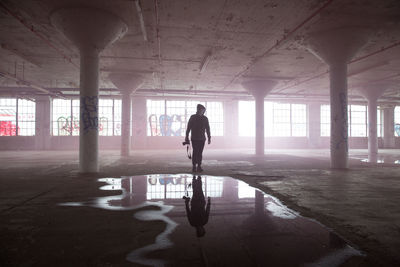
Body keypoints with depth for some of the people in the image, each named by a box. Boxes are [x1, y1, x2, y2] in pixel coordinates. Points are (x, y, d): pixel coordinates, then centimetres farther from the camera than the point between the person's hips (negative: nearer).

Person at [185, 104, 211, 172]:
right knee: (195, 152, -7)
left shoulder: (205, 118, 5)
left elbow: (207, 129, 8)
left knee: (200, 153, 2)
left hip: (202, 139, 2)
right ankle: (194, 167, 2)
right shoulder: (192, 117, 0)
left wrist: (209, 138, 4)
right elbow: (188, 128, 2)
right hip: (194, 138, -2)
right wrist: (187, 137, -2)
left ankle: (199, 166, 10)